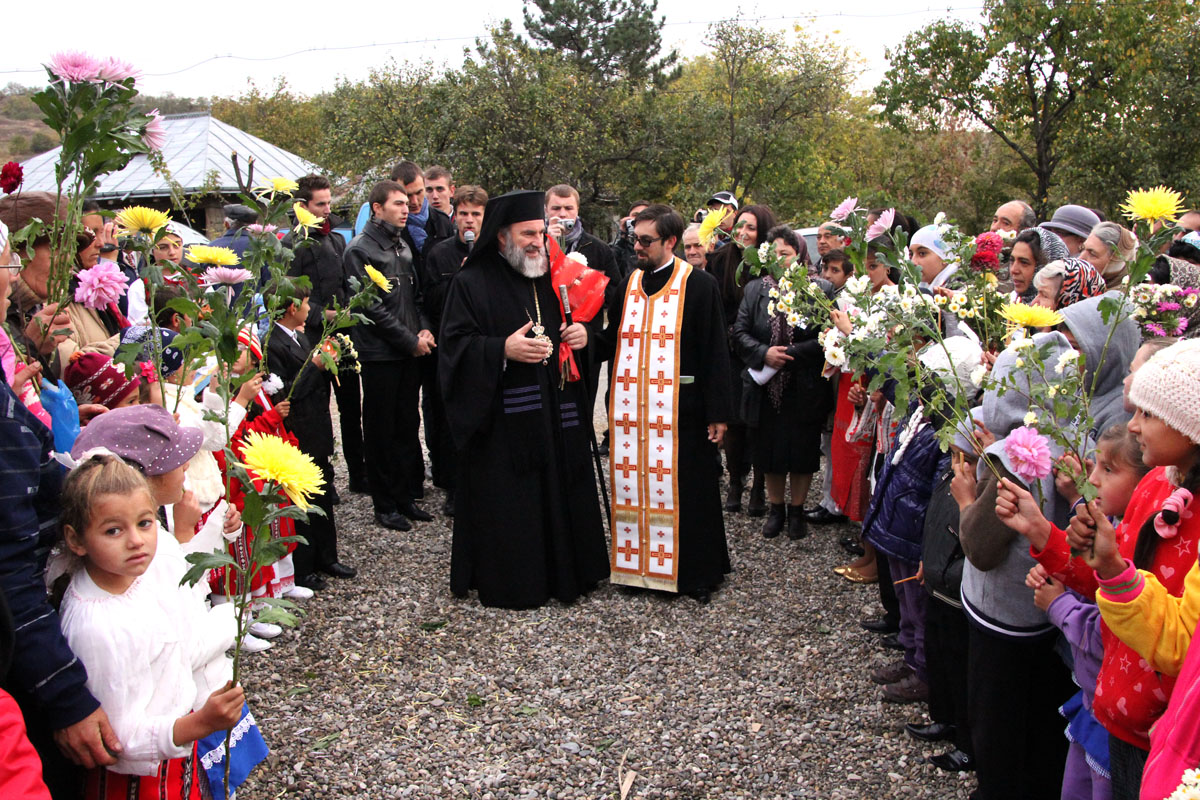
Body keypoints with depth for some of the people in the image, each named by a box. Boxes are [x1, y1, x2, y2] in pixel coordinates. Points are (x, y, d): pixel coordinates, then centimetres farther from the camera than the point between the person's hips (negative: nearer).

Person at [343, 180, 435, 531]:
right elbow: (372, 306, -12)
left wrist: (424, 330, 0)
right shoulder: (360, 249, -7)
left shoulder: (403, 245, 14)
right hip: (380, 354, -6)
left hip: (410, 353, 7)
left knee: (408, 427, 10)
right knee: (381, 432, 2)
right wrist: (411, 341, -11)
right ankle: (385, 505, 11)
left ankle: (407, 495, 20)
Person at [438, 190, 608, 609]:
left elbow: (576, 324, 25)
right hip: (502, 418, -6)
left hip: (556, 413, 6)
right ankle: (507, 582, 14)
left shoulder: (551, 279, 14)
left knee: (560, 492, 10)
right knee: (507, 502, -1)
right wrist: (503, 350, -24)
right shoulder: (472, 282, -4)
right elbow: (455, 344, -10)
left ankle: (565, 573, 24)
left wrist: (584, 334, 1)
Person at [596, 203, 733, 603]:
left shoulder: (699, 285, -4)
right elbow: (611, 343, 19)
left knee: (684, 490, 2)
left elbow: (715, 352, -6)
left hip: (679, 411, -5)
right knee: (636, 487, 8)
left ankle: (697, 572, 17)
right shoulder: (629, 284, 12)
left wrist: (717, 413, -9)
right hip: (631, 407, 5)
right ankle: (639, 565, 23)